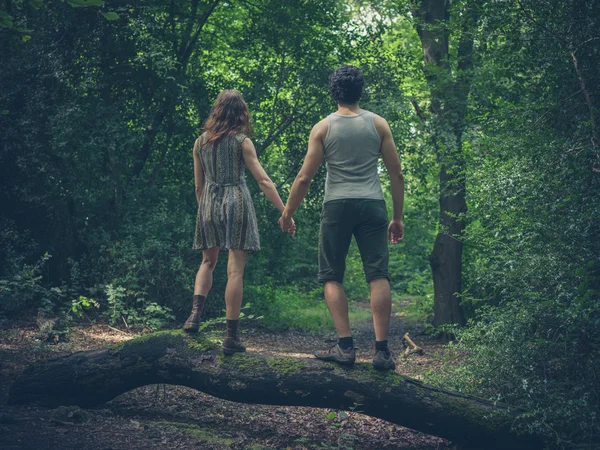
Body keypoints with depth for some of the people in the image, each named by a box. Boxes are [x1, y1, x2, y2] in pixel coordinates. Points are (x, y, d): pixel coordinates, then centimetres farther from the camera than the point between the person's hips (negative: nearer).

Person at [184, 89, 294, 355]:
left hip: (209, 204, 4)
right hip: (237, 203, -4)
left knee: (208, 261, 21)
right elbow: (263, 181, -8)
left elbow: (198, 186, 12)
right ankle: (231, 337, -2)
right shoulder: (242, 141, -4)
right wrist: (285, 212, -6)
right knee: (235, 269, -2)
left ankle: (196, 313, -1)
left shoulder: (200, 142, 7)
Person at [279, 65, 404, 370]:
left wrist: (287, 214, 11)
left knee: (332, 277, 8)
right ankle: (382, 350, -4)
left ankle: (345, 347, 0)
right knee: (378, 276, 0)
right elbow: (396, 174, 6)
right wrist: (398, 217, 13)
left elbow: (304, 178, 0)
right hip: (372, 206, 1)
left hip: (337, 205, -1)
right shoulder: (378, 124, 7)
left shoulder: (323, 127, 3)